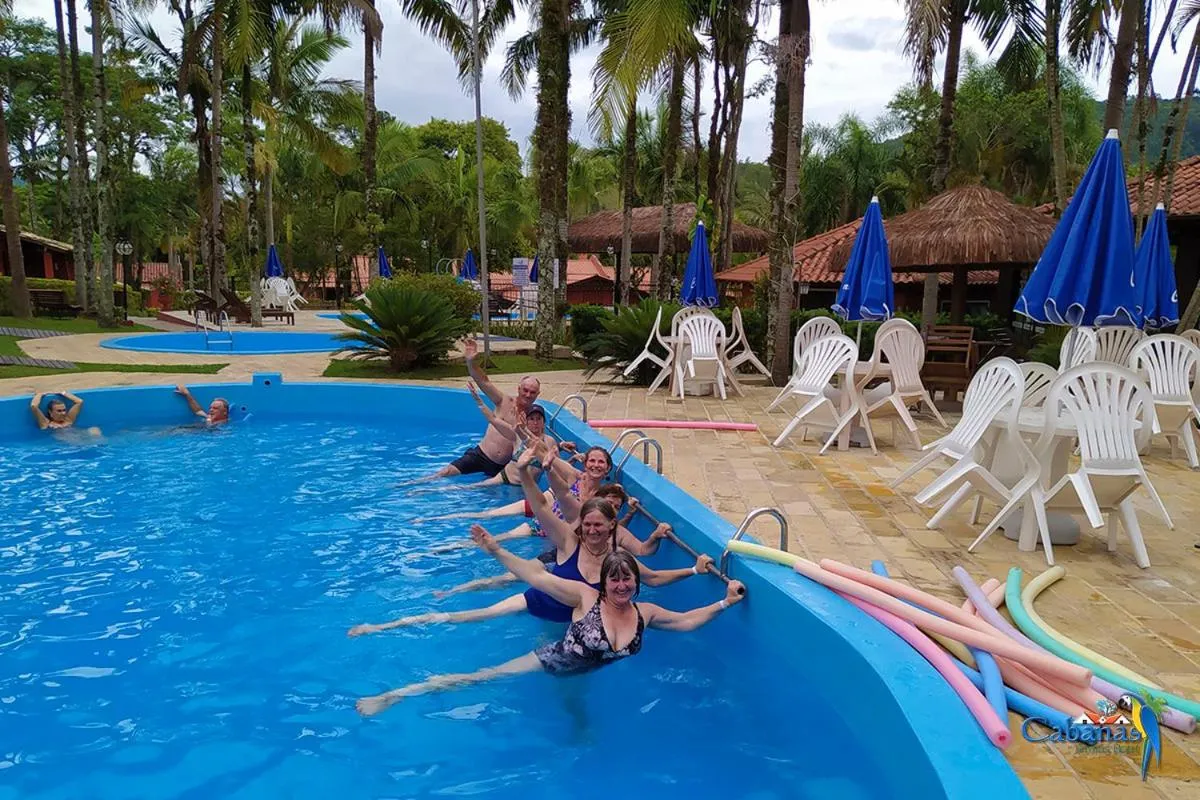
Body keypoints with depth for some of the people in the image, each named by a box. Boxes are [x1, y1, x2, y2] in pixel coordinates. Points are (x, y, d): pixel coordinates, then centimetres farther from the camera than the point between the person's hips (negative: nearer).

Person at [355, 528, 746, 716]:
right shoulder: (586, 596, -20)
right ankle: (394, 695, -4)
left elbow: (686, 620, 2)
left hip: (583, 675, 5)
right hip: (552, 662, -4)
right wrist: (497, 551, -31)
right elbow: (537, 578, -23)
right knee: (478, 677, -9)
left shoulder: (645, 612, -6)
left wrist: (724, 602, -9)